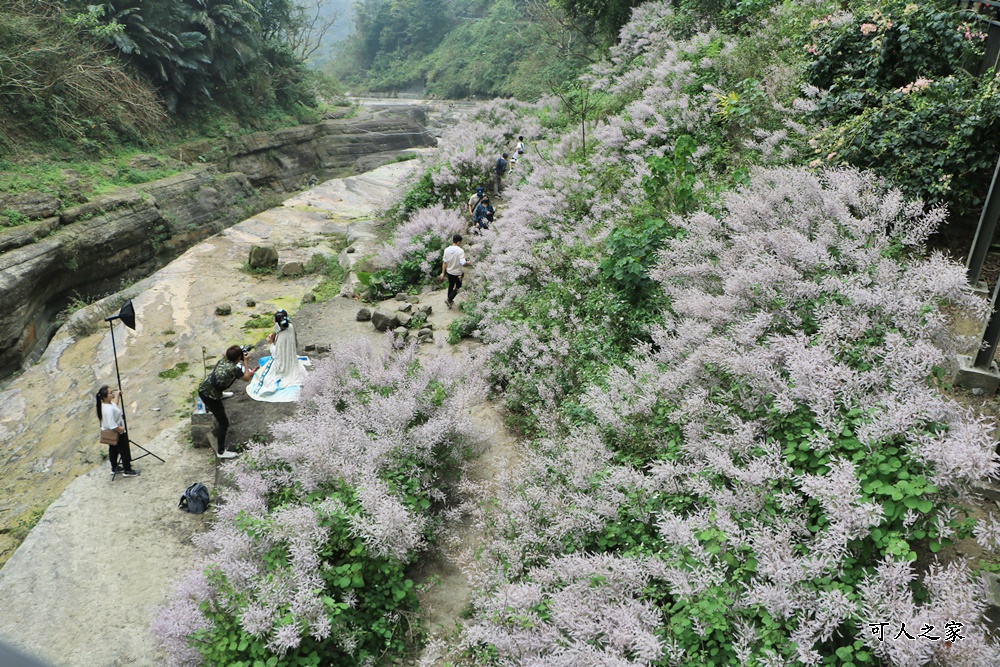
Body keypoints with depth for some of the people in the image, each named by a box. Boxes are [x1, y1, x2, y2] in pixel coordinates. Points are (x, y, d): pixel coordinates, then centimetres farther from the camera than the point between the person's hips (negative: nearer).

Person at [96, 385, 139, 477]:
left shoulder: (106, 404, -8)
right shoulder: (109, 409, -37)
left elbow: (115, 404, 17)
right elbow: (112, 426, -36)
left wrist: (117, 395, 12)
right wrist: (122, 429, -20)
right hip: (117, 434, -10)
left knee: (113, 450, 26)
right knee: (125, 451, 9)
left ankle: (114, 468, 44)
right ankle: (127, 471, 24)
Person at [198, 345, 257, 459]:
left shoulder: (222, 361, 4)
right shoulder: (235, 369, -17)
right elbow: (246, 379, 0)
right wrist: (246, 362, 4)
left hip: (202, 389, 8)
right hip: (211, 397, -8)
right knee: (224, 423, 0)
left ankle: (209, 407, 72)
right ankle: (221, 452, 3)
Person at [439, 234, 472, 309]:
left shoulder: (447, 249, -8)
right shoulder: (460, 251, -25)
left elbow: (444, 262, -4)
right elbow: (463, 263, -30)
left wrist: (442, 273, 3)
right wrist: (468, 263, -8)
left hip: (449, 272, 5)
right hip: (458, 273, -5)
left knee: (451, 286, 23)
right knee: (458, 287, 16)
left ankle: (450, 302, 35)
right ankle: (449, 299, 4)